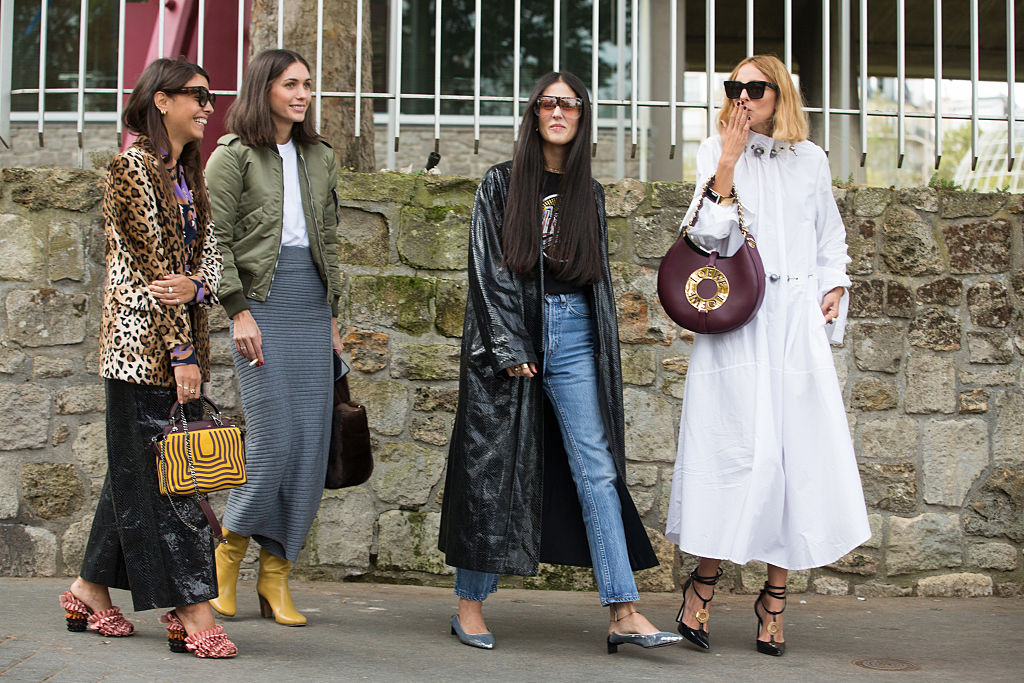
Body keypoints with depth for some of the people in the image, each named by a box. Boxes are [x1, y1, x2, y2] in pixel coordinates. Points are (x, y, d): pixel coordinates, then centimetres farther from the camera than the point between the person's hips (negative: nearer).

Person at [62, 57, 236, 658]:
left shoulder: (189, 175, 17)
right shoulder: (133, 166, -8)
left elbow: (209, 253, 12)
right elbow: (153, 263, -14)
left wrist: (196, 286, -13)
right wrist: (182, 353, -17)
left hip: (181, 340, 9)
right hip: (143, 340, -9)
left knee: (138, 469, 12)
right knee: (159, 474, -6)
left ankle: (91, 593, 22)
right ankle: (193, 614, -7)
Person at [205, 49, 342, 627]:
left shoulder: (320, 158, 18)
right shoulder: (233, 156, 2)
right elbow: (215, 239, -3)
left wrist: (332, 313, 16)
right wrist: (239, 311, -11)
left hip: (313, 302, 5)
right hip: (261, 299, -5)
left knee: (311, 441, -1)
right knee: (274, 436, -12)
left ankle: (276, 575, 7)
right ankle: (231, 548, 11)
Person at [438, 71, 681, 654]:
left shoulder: (590, 194, 14)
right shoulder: (502, 184, 4)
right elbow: (487, 268, -3)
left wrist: (604, 353, 10)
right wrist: (511, 350, -12)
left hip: (574, 335, 3)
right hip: (508, 334, -2)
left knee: (596, 468, -6)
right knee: (494, 465, 1)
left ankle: (624, 612, -10)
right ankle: (471, 602, 13)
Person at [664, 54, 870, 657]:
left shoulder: (811, 160, 13)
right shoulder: (716, 154, 5)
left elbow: (831, 234, 24)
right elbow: (706, 237, -6)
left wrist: (834, 286, 10)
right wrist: (727, 166, -13)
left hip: (799, 320, 3)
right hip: (736, 320, -3)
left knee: (801, 449, -2)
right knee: (741, 449, -10)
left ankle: (776, 595, 8)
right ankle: (704, 583, 5)